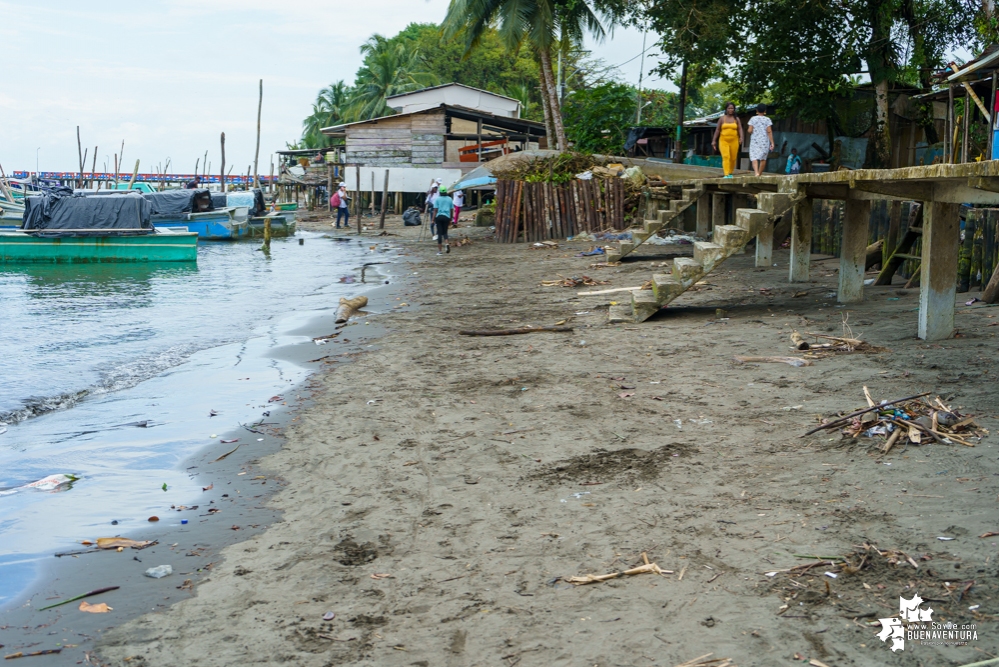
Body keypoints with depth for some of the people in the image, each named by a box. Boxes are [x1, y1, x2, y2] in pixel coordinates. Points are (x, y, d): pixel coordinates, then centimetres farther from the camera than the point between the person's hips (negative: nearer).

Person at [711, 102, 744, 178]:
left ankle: (730, 173, 29)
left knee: (733, 158, 8)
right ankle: (726, 175, -23)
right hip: (723, 141, -2)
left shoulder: (737, 119, 4)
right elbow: (717, 130, 3)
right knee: (726, 157, -18)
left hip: (734, 141, 2)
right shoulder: (722, 118, 2)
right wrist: (714, 141, -2)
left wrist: (741, 138, -24)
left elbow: (740, 129, -5)